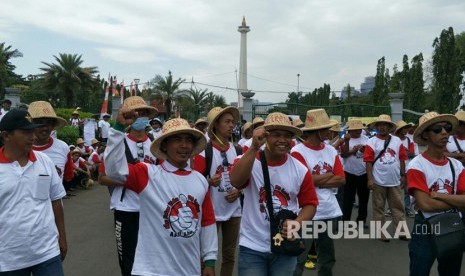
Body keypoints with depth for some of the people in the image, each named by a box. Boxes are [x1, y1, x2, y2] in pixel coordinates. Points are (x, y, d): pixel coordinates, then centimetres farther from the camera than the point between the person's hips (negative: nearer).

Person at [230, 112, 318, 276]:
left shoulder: (300, 170, -2)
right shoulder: (249, 160, -9)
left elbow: (310, 203, 5)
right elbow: (236, 182, -29)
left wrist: (297, 223, -14)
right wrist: (254, 148, -35)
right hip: (252, 247, -2)